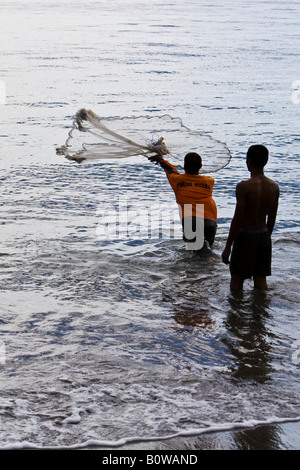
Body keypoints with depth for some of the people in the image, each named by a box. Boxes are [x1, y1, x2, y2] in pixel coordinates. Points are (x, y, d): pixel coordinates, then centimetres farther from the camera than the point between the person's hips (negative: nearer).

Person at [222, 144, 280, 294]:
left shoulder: (244, 186, -19)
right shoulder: (274, 187, -2)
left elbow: (237, 219, -19)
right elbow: (272, 219, 7)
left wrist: (228, 247, -13)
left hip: (245, 236, -5)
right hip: (263, 235, 5)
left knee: (237, 280, 8)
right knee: (261, 279, 15)